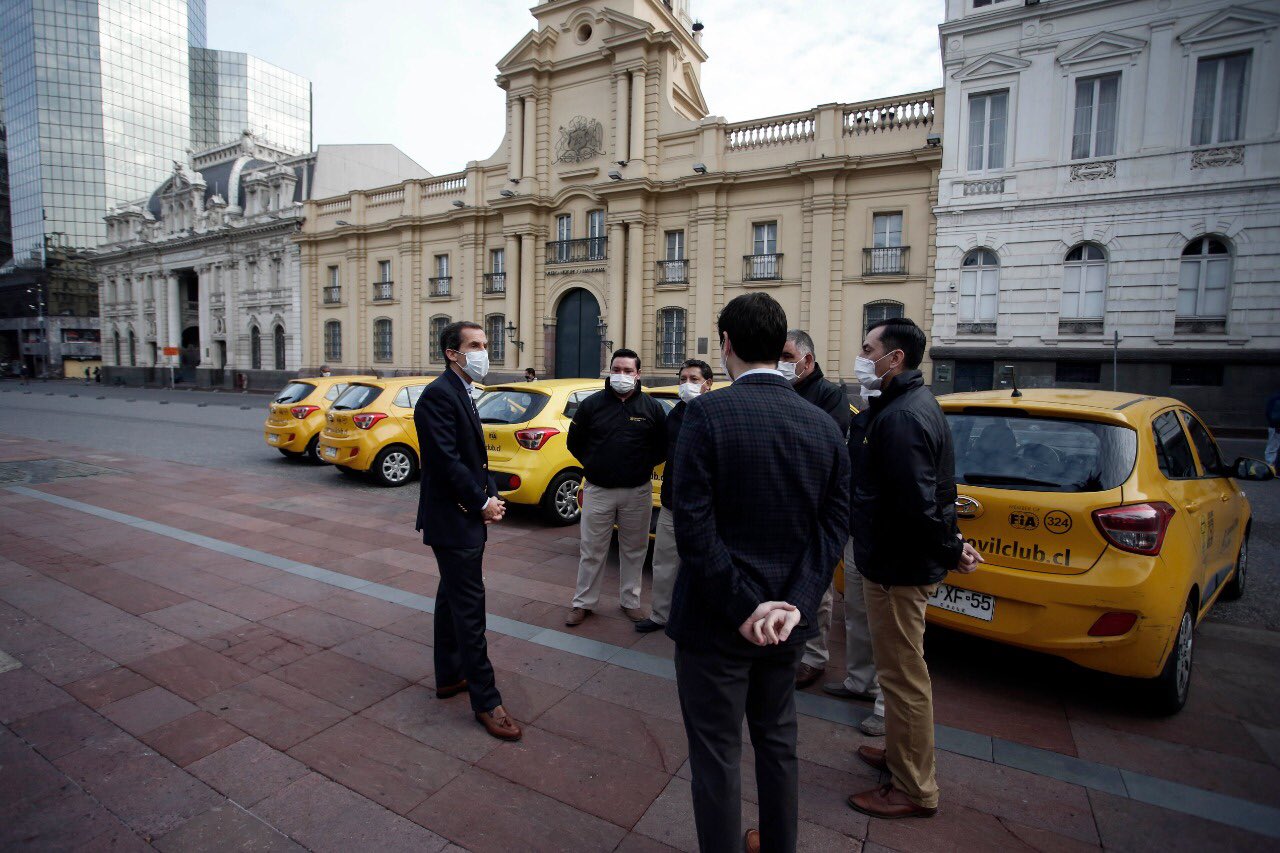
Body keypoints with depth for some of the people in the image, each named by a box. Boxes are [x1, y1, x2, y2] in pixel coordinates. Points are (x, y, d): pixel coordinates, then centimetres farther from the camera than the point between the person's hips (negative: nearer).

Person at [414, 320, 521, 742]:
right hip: (453, 521, -10)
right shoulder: (438, 395, -17)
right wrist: (482, 503, -14)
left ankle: (449, 676, 34)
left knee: (453, 599, 19)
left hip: (465, 518, 10)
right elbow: (446, 460, -23)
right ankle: (485, 701, 8)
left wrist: (490, 496, -2)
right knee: (469, 607, -3)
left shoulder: (462, 394, 13)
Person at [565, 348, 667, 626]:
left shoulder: (652, 407, 1)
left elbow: (664, 445, 8)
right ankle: (583, 603, 21)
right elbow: (574, 441, 9)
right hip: (598, 490, 0)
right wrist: (592, 466, 4)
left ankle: (630, 601, 28)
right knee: (591, 550, 7)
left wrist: (643, 465, 2)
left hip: (637, 492, 1)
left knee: (634, 550, 12)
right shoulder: (592, 404, 0)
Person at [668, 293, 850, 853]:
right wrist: (794, 604, -9)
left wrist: (742, 608, -14)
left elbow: (693, 526, -21)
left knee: (716, 755, 13)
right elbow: (833, 526, -4)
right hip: (786, 624, 6)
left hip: (714, 620, -5)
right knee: (777, 741, 25)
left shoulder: (707, 414, -18)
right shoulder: (824, 426, -1)